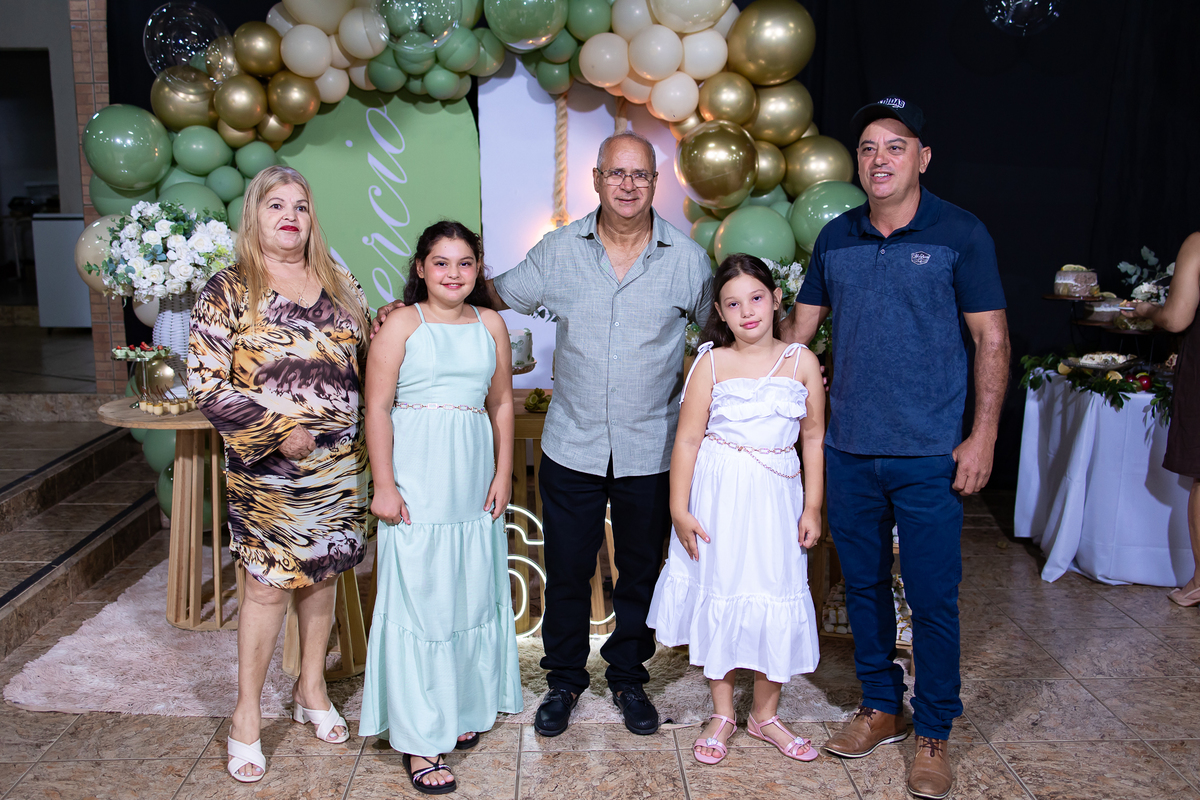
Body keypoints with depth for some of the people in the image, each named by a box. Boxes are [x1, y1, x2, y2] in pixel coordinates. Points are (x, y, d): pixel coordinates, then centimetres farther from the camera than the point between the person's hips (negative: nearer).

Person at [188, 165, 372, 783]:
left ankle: (311, 689, 33)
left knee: (323, 573, 14)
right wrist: (278, 432, -15)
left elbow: (365, 362, 18)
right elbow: (205, 384, -11)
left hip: (338, 461, 5)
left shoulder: (341, 286, 8)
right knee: (268, 584, 1)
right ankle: (247, 714, 17)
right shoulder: (228, 290, -6)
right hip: (266, 467, -4)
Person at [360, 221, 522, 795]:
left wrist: (503, 475, 9)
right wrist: (383, 485, -11)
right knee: (419, 599, -1)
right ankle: (419, 737, 8)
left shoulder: (490, 324, 9)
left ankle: (462, 707, 33)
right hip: (417, 487, -4)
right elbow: (377, 407, -7)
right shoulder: (402, 324, -5)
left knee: (471, 594, 13)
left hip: (473, 483, 5)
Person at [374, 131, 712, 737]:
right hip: (572, 447, 0)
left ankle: (628, 678, 34)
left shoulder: (688, 257, -2)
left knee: (641, 571, 13)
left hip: (651, 452, 0)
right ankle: (564, 679, 30)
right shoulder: (559, 250, -1)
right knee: (566, 571, 9)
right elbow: (495, 297, 8)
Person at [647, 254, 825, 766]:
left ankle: (765, 715, 27)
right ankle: (722, 715, 25)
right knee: (719, 597, 8)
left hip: (776, 498, 2)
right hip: (719, 498, -1)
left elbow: (813, 437, 4)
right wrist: (680, 509, -8)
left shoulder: (801, 361, 1)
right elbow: (687, 439, -5)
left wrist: (812, 508, 2)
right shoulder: (712, 362, -4)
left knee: (775, 601, 8)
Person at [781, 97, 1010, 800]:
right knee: (864, 585, 14)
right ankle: (882, 707, 33)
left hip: (929, 454, -4)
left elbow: (992, 338, -3)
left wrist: (984, 435, -9)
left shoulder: (960, 233, -4)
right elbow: (799, 329, 14)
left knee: (932, 597, 3)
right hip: (848, 450, 4)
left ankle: (934, 733, 21)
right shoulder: (836, 238, 7)